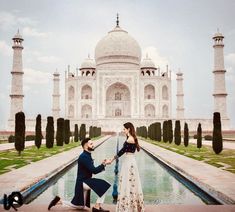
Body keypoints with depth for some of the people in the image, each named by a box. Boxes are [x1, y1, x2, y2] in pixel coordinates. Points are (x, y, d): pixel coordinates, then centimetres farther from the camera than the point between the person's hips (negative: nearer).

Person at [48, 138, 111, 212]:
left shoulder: (88, 156, 10)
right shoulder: (83, 157, -20)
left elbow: (93, 170, 12)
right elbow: (94, 171, -25)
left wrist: (102, 164, 0)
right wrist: (104, 164, -17)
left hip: (85, 182, 10)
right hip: (82, 182, -10)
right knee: (104, 186, -22)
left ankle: (59, 201, 22)